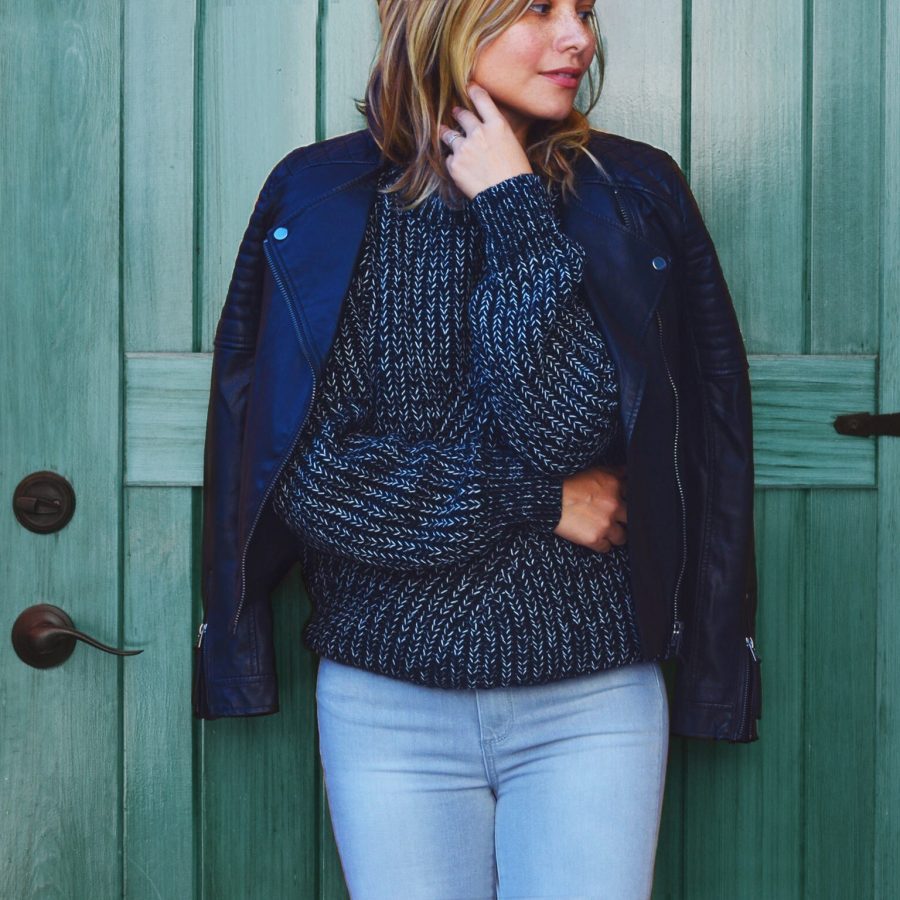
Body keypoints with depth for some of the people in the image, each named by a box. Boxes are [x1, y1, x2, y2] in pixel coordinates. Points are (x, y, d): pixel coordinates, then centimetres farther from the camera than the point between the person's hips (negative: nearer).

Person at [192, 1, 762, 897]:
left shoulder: (632, 194, -2)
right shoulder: (316, 197, -3)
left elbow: (574, 425, -16)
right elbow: (308, 473, -8)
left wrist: (515, 209, -13)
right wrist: (541, 502, -10)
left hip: (591, 701, 0)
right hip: (387, 703, 0)